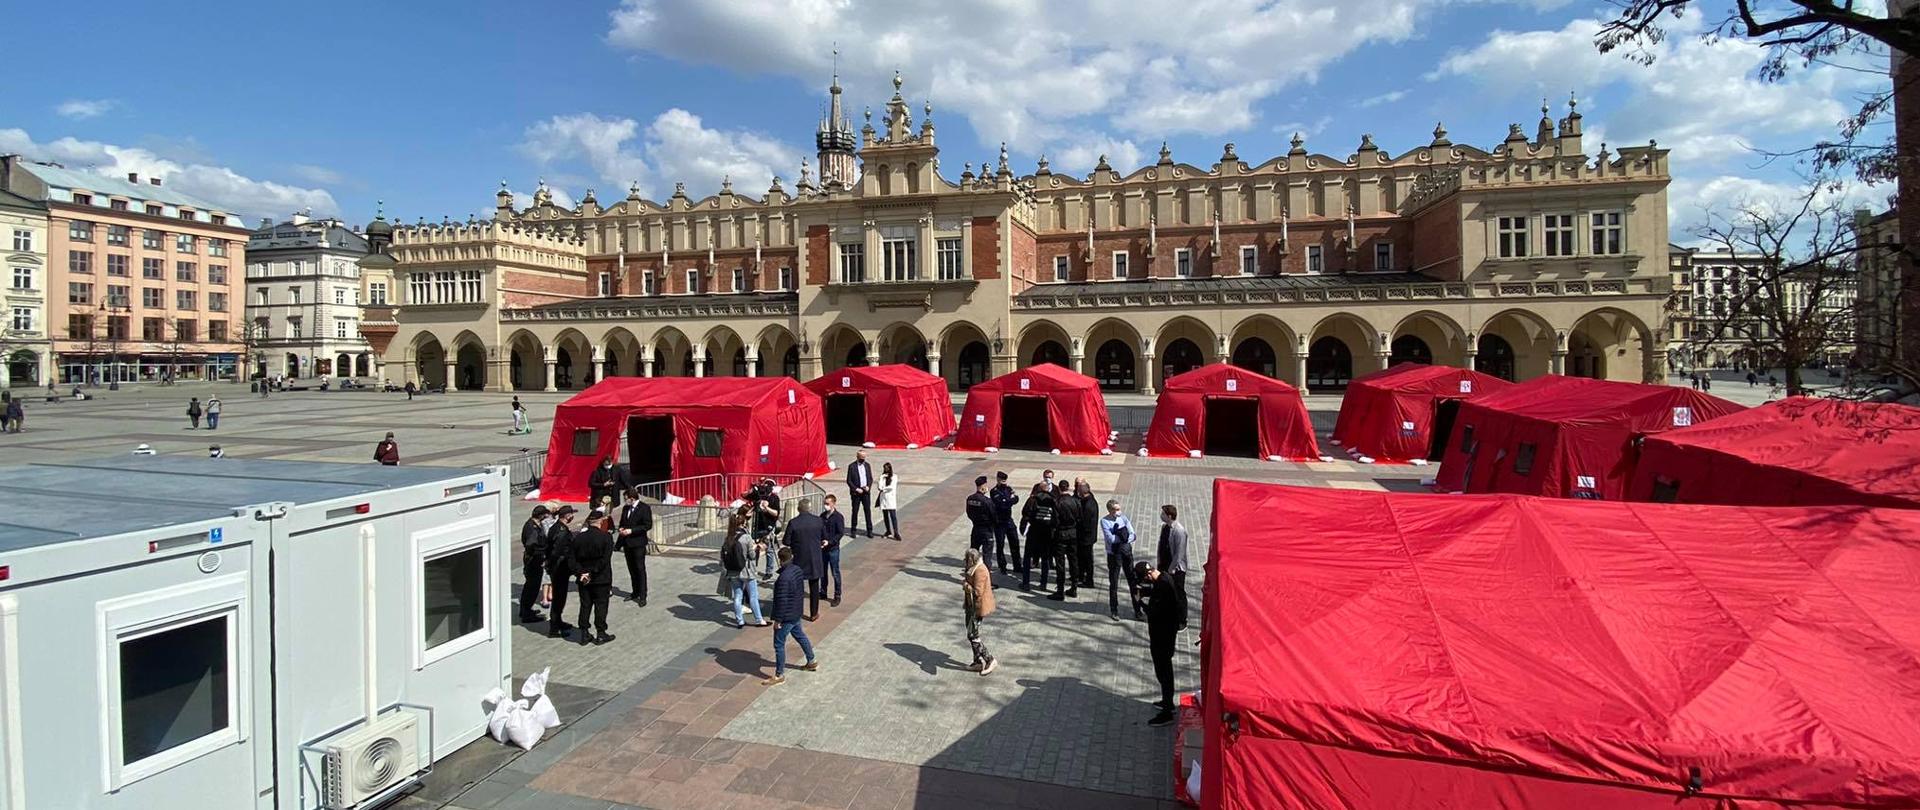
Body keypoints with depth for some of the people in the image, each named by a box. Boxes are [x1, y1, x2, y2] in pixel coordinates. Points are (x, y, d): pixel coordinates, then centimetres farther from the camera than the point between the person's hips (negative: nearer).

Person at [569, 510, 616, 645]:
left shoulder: (578, 538, 0)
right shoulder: (606, 537, -13)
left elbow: (572, 560, -2)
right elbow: (604, 560, -19)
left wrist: (580, 573, -6)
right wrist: (592, 573, -13)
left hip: (583, 580, 4)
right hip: (601, 579, -4)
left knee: (585, 606, 13)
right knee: (601, 606, 6)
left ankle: (584, 635, 19)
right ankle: (600, 634, 13)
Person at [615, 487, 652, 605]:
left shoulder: (644, 508, -10)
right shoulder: (625, 508, 11)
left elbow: (648, 525, -14)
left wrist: (631, 531, -18)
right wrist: (621, 528, -1)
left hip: (638, 543, -7)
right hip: (627, 543, 7)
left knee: (640, 569, -4)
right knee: (631, 569, 14)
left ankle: (642, 596, -1)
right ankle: (635, 592, 26)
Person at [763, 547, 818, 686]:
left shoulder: (784, 578, -28)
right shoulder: (797, 569, -3)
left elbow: (781, 601, -26)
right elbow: (805, 575, 19)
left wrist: (777, 620, -17)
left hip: (786, 617, -9)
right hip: (796, 613, 9)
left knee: (779, 645, 3)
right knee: (800, 636, 25)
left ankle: (779, 675, 12)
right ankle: (812, 661, 39)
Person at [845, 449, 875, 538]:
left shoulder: (867, 465, 8)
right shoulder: (851, 466, -5)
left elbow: (870, 478, 12)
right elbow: (849, 481, -5)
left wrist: (868, 486, -5)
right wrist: (856, 489, -13)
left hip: (866, 492, 3)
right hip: (856, 493, -3)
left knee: (868, 511, 3)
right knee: (855, 511, 4)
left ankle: (869, 531, 9)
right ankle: (853, 530, 15)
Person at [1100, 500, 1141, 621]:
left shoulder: (1123, 517, -1)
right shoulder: (1104, 521, -12)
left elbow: (1132, 535, -5)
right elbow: (1110, 539, -20)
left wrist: (1121, 538, -20)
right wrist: (1124, 536, -11)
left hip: (1127, 553, 3)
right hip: (1114, 555, -3)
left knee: (1133, 581, 10)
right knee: (1113, 584, 8)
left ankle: (1137, 609, 24)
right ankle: (1114, 611, 24)